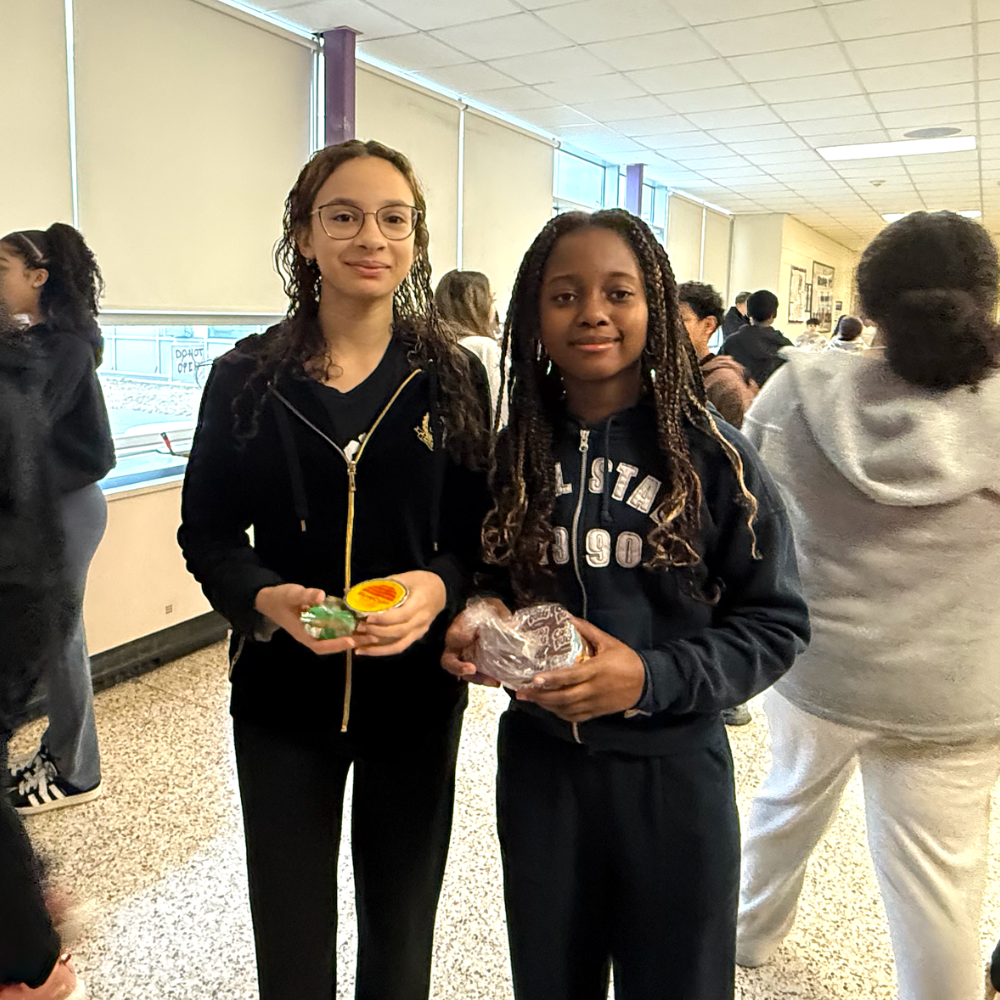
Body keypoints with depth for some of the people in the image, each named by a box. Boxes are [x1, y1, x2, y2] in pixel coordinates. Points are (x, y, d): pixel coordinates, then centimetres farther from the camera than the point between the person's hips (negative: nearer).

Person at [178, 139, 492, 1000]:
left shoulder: (454, 377, -3)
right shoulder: (245, 378, -4)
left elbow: (484, 530, -1)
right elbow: (207, 533, 0)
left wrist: (441, 588, -22)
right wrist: (267, 598, -20)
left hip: (416, 691, 1)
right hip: (283, 692, 0)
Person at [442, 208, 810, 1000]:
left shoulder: (712, 456, -11)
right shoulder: (511, 453, -1)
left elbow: (776, 623, -8)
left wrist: (652, 678, -21)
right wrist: (475, 627, -11)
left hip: (671, 770, -2)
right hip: (537, 762, 3)